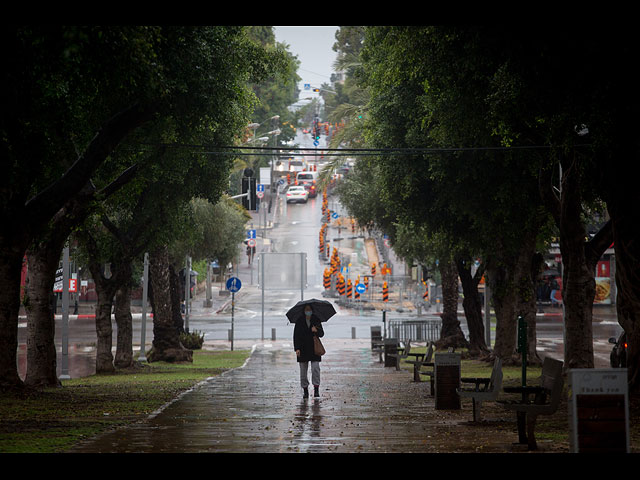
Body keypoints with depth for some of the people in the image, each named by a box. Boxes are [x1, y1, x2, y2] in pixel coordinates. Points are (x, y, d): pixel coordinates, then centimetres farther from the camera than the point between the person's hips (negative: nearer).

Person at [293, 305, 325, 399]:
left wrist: (316, 331, -18)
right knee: (303, 371, 3)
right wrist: (297, 348, -10)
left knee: (315, 368, -12)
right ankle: (305, 390, 11)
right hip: (303, 349, 0)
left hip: (314, 349, 0)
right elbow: (296, 336, -1)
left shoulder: (316, 320, 5)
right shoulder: (299, 321, 2)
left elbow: (322, 334, 5)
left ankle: (316, 389, -8)